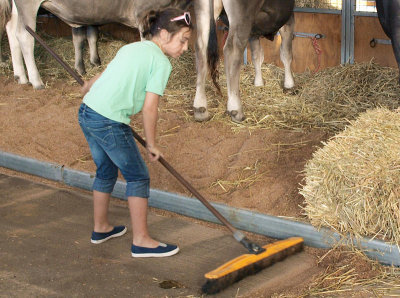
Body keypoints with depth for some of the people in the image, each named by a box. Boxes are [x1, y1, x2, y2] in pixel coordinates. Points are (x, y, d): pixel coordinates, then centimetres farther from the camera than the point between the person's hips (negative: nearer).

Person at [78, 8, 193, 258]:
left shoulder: (131, 48, 16)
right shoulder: (161, 62, -9)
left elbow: (101, 77, 29)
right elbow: (149, 109, -12)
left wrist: (89, 88, 51)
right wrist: (152, 145, 0)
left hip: (86, 113, 9)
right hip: (109, 123, -9)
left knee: (106, 171, 25)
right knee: (138, 177, 4)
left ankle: (101, 228, 39)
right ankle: (141, 241, 8)